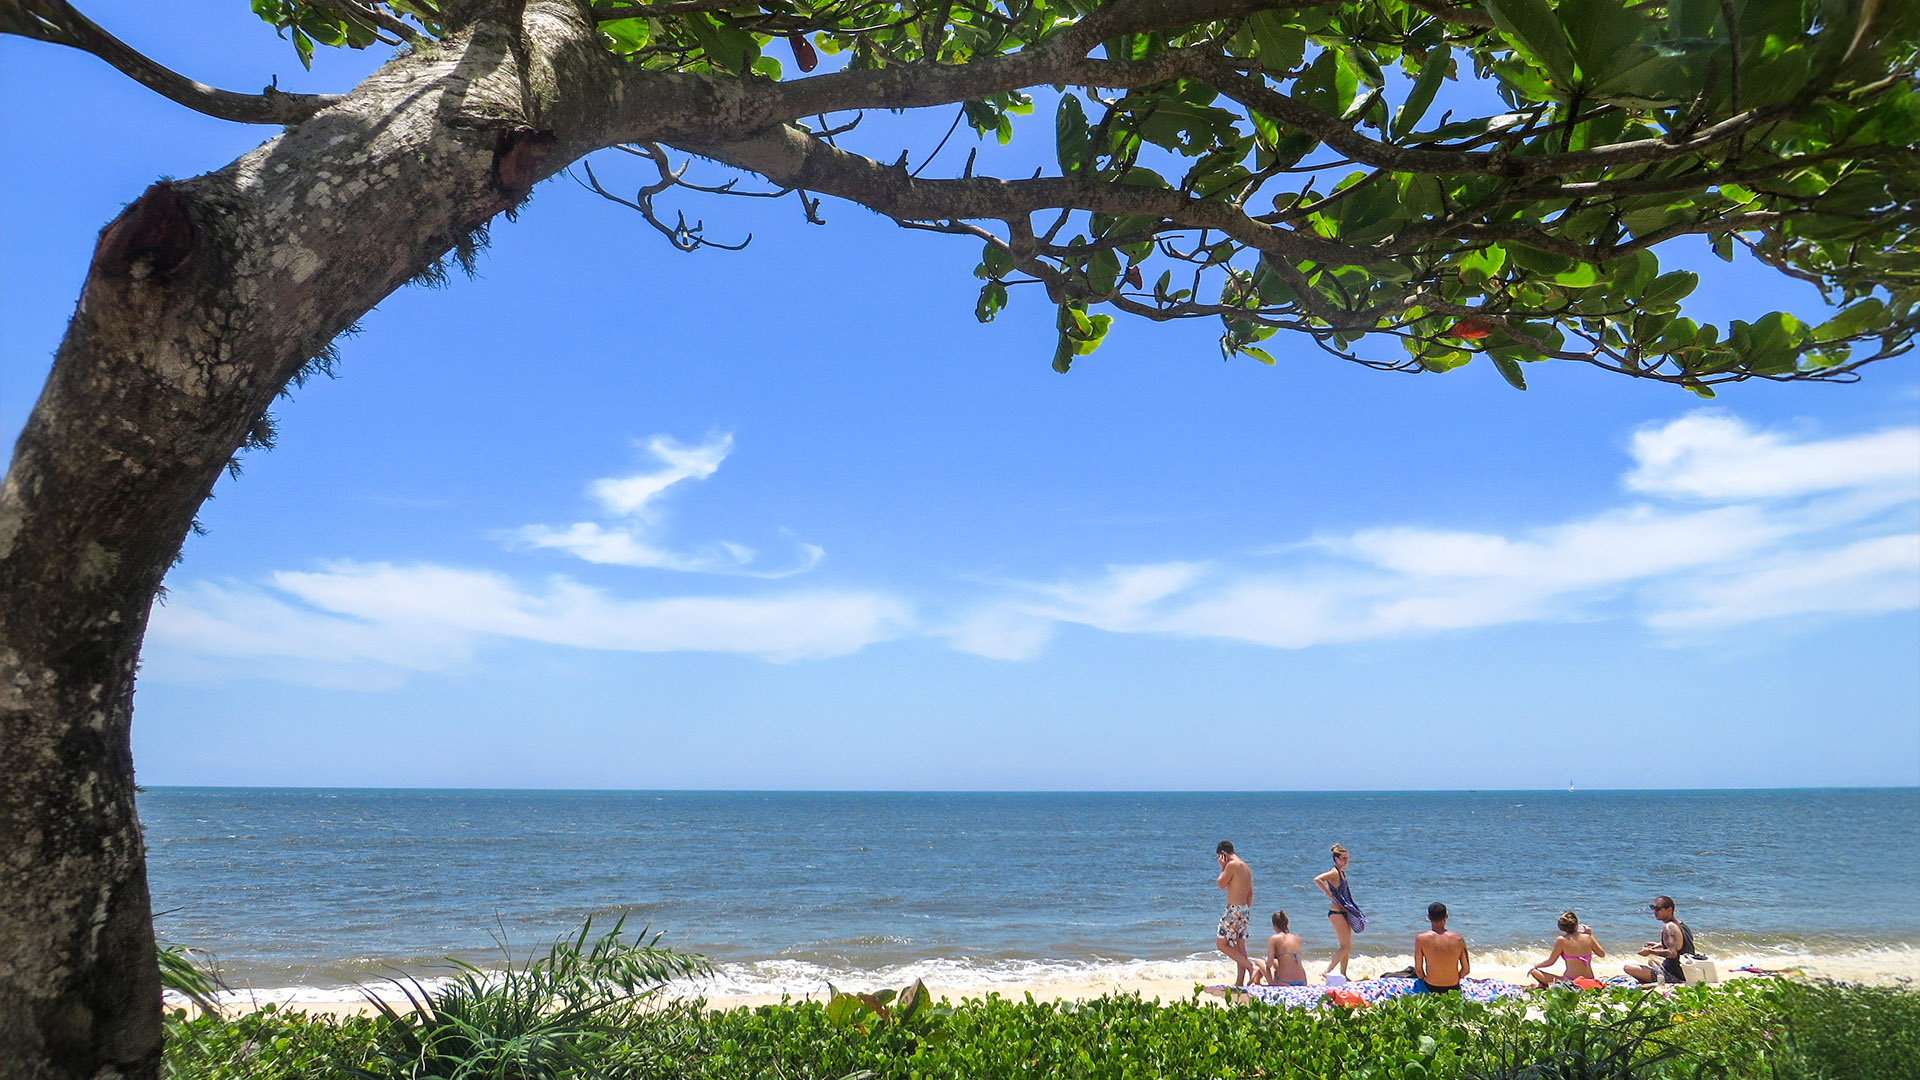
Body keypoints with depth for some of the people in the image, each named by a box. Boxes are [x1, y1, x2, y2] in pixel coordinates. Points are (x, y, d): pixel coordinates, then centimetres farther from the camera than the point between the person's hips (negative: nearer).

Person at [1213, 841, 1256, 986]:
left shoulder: (1232, 865, -13)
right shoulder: (1246, 866, 15)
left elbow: (1221, 884, -10)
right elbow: (1250, 892, 19)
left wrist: (1223, 867, -1)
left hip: (1234, 909, -9)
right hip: (1245, 910, 9)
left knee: (1221, 944, -4)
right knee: (1240, 947, 10)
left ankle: (1250, 967, -11)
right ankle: (1240, 982, 10)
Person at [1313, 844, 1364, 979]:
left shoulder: (1342, 872, 12)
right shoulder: (1334, 872, -16)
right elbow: (1317, 880, -31)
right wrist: (1329, 894, -23)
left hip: (1344, 911, 9)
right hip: (1336, 912, -9)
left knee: (1347, 947, 11)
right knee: (1345, 946, -11)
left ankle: (1343, 975, 18)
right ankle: (1326, 972, -11)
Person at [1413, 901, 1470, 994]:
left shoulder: (1421, 938, -13)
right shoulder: (1458, 939, -8)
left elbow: (1418, 969, -7)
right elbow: (1466, 969, 1)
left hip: (1430, 989, -2)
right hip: (1453, 989, 2)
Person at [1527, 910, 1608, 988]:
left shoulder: (1561, 940, -9)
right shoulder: (1588, 938, 1)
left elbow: (1550, 961, -1)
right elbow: (1602, 954, 18)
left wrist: (1535, 966, 16)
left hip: (1571, 982, -5)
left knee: (1534, 972, 2)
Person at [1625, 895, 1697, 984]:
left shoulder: (1669, 927, -20)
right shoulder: (1680, 923, 9)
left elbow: (1672, 953, -30)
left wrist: (1651, 951, -19)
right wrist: (1660, 945, 19)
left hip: (1675, 976, -10)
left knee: (1628, 968, -15)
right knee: (1652, 959, 39)